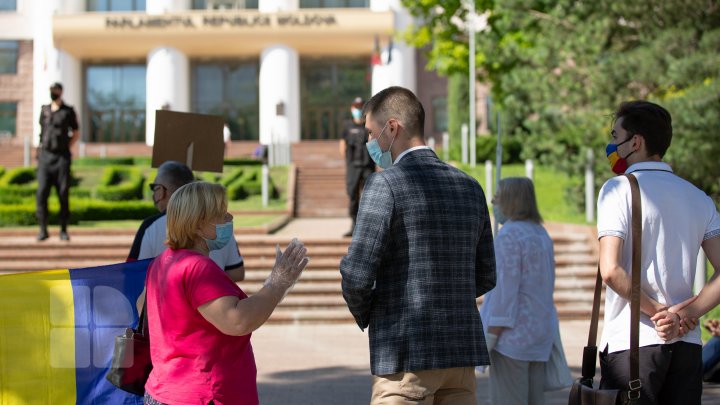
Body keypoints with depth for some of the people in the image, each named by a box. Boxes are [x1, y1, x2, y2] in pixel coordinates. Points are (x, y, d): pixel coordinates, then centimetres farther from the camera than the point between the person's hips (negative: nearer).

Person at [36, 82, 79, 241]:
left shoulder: (68, 111, 2)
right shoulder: (44, 110, 11)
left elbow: (76, 133, 10)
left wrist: (66, 148, 2)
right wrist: (42, 147, 12)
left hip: (61, 157, -2)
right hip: (45, 156, 2)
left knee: (63, 194, -2)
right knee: (41, 193, -6)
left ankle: (63, 230, 6)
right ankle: (43, 230, 0)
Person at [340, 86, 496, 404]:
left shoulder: (385, 184, -10)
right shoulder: (470, 187, 11)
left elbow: (357, 274, -14)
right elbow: (485, 277, 16)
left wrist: (363, 313, 5)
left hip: (405, 356, -7)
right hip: (461, 352, 7)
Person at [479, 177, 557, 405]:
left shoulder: (509, 234, -12)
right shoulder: (540, 234, 14)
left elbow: (505, 288, -17)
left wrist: (489, 338, -15)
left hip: (513, 333, -9)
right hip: (540, 329, 9)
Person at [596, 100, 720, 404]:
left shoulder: (619, 189, -5)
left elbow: (611, 271, -17)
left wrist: (655, 310, -6)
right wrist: (681, 314, -1)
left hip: (632, 343, -6)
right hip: (687, 342, 6)